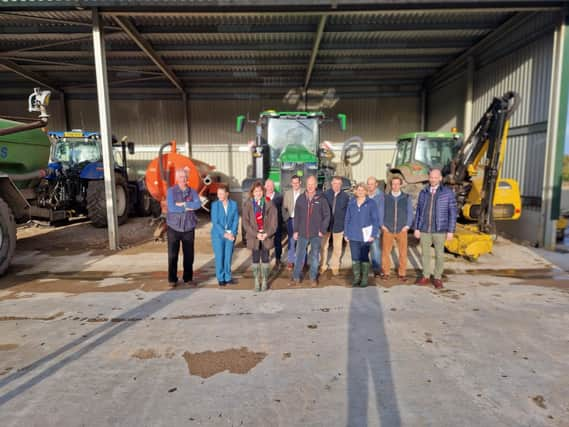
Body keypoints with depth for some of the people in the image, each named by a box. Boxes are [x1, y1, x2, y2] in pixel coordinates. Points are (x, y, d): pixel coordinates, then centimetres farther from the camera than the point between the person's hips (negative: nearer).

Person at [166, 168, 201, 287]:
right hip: (174, 227, -2)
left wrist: (183, 204, -17)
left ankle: (188, 278, 20)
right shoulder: (171, 191, -2)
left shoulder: (192, 191, 5)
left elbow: (198, 204, -12)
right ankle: (172, 279, 13)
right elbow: (171, 208, -15)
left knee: (189, 255, 7)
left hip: (189, 228, 2)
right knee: (173, 255, 2)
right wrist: (188, 208, -11)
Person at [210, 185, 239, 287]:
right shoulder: (215, 204, -3)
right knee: (219, 257, 3)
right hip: (218, 235, -1)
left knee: (228, 256, 4)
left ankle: (228, 277, 20)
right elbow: (215, 222, -7)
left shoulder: (233, 204, 0)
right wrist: (224, 234, -12)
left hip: (231, 235, 1)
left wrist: (233, 233, -9)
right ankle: (220, 278, 17)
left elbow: (236, 220, 1)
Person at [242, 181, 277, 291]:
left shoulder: (269, 204, 1)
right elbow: (246, 222, -4)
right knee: (255, 260, 6)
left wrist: (267, 234, -13)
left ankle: (264, 282, 17)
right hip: (253, 237, 0)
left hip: (266, 236, 0)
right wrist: (256, 234, -13)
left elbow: (273, 221, -1)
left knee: (265, 259, 6)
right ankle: (256, 282, 16)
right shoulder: (247, 204, 0)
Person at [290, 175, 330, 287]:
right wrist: (295, 231, 2)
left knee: (315, 257, 10)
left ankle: (313, 278, 24)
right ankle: (296, 277, 19)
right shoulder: (300, 198, 1)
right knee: (299, 256, 7)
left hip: (316, 234, -1)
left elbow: (327, 215, 0)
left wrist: (322, 230, -5)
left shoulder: (321, 199, -4)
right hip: (302, 233, 1)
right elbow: (296, 216, 5)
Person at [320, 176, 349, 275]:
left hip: (338, 225, 0)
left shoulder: (345, 196, -4)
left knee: (337, 248, 12)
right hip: (326, 224, 0)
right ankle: (323, 265, 27)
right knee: (324, 246, 11)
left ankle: (335, 266, 29)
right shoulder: (325, 194, -7)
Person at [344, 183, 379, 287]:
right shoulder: (351, 202, 8)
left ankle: (364, 279, 14)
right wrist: (346, 233, 7)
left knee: (364, 257, 2)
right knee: (355, 257, 7)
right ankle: (356, 277, 19)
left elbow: (375, 220, -2)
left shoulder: (371, 203, -1)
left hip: (365, 235, -3)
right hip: (353, 235, 3)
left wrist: (373, 234, -9)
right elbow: (347, 218, 11)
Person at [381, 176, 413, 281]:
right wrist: (382, 225, -2)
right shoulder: (385, 197, 5)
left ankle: (402, 273, 12)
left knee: (403, 253, 0)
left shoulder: (407, 197, 7)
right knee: (385, 252, -2)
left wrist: (407, 226, -3)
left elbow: (410, 213, 7)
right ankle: (386, 272, 10)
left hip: (402, 230, 0)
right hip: (388, 230, 0)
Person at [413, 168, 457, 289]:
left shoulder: (448, 192, -6)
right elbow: (419, 211, 7)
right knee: (425, 254, 10)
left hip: (440, 230, -2)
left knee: (439, 255, 7)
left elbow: (452, 213, -6)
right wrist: (416, 228, 3)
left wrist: (451, 231, -9)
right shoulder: (423, 192, 3)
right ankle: (426, 277, 23)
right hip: (424, 229, 3)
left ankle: (437, 278, 21)